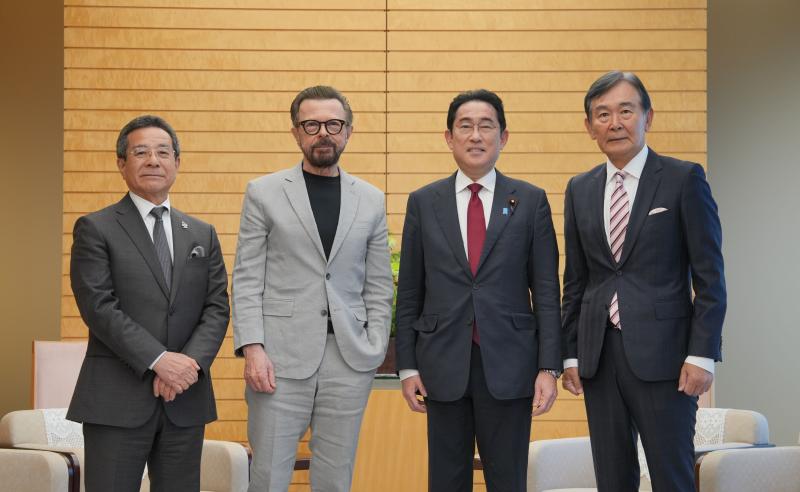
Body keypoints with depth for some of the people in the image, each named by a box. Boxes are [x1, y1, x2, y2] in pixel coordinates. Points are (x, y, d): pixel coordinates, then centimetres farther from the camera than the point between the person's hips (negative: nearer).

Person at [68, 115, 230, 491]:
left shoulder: (202, 235, 16)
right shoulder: (95, 229, 1)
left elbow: (217, 307, 8)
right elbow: (98, 306, -9)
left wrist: (192, 361, -11)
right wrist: (158, 360, -18)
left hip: (185, 402, 4)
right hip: (117, 400, -4)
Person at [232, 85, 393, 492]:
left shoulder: (371, 200, 11)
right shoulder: (264, 193, 4)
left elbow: (378, 287, 11)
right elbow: (247, 281, 0)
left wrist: (374, 351, 1)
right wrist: (252, 348, -11)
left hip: (349, 359, 2)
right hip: (281, 357, -2)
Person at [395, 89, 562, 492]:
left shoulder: (531, 201, 3)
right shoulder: (423, 202, 6)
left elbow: (546, 291, 1)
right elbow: (409, 293, 7)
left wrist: (549, 367, -5)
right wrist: (407, 366, 2)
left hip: (508, 363, -1)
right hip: (443, 364, 1)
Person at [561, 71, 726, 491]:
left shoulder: (684, 180, -3)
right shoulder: (579, 190, 11)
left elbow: (710, 277, -5)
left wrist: (702, 354, -11)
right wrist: (570, 354, 9)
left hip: (662, 355, -4)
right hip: (599, 356, 5)